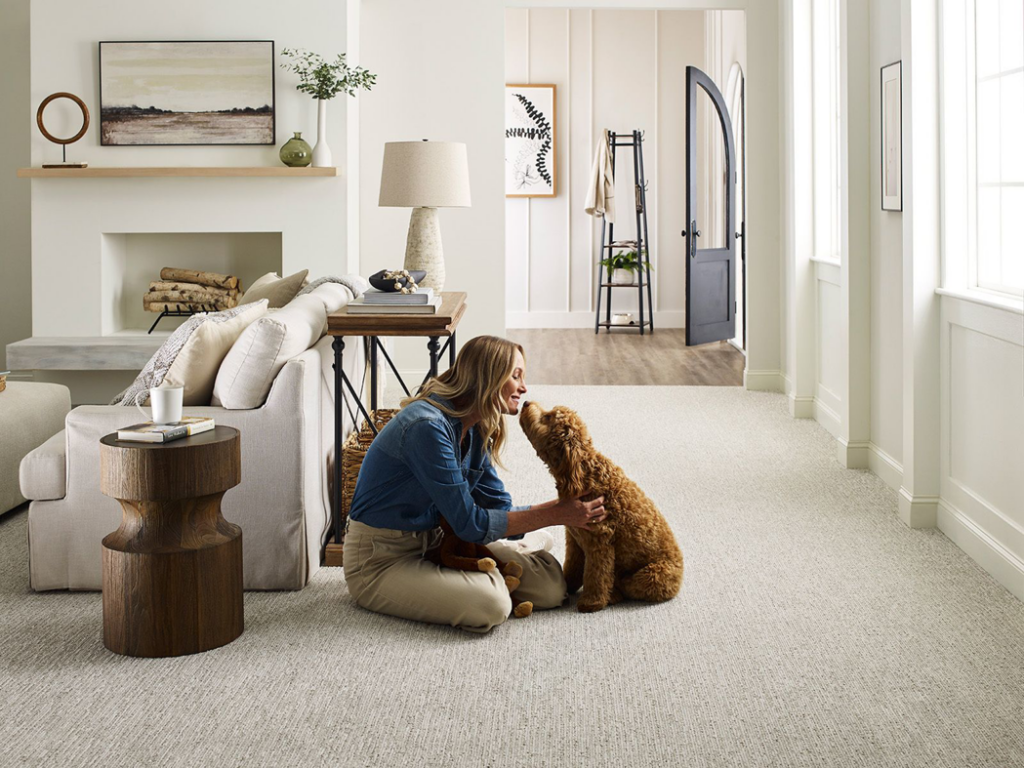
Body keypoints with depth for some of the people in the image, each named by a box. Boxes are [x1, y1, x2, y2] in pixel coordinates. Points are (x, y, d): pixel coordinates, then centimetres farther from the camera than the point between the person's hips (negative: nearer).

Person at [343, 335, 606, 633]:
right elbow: (471, 524, -24)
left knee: (551, 584, -6)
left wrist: (566, 508, -9)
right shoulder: (429, 427, -26)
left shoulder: (475, 431, 3)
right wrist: (555, 514, -21)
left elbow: (501, 511, 4)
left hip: (432, 541, 8)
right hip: (382, 560, -8)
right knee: (489, 604, -30)